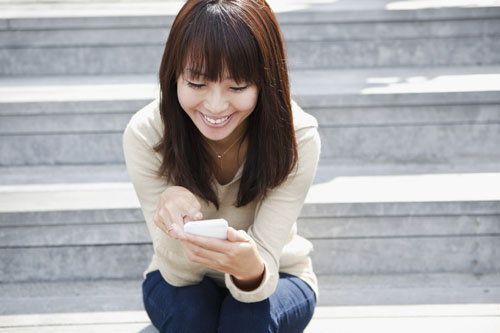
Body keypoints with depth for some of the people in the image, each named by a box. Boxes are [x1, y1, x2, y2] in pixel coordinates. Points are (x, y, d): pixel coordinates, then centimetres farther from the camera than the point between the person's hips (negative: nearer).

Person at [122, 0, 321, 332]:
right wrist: (177, 229, -46)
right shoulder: (145, 135, -24)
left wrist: (251, 269, -54)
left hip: (275, 278, 0)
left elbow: (264, 263, -28)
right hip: (181, 282, 1)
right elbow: (179, 273, -22)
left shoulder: (298, 138, -26)